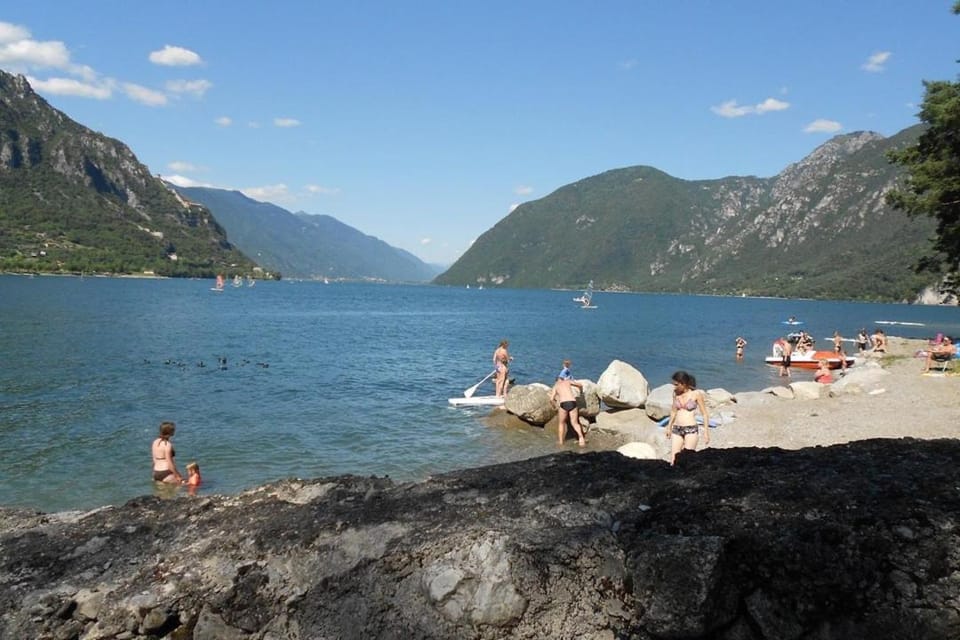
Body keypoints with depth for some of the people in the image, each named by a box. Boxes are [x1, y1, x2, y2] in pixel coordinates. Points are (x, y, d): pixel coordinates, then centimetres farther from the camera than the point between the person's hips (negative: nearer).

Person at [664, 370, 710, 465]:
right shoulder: (676, 393, 5)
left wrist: (706, 432, -5)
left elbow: (705, 414, -2)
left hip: (691, 429, -4)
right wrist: (669, 427, 23)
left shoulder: (696, 394, -7)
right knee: (673, 460, -2)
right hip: (677, 429, 5)